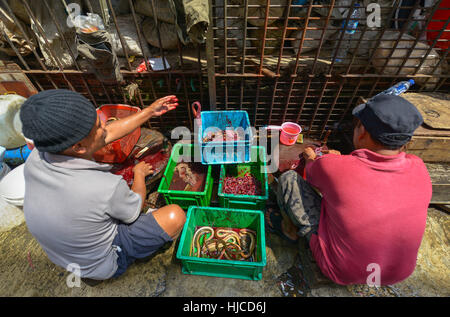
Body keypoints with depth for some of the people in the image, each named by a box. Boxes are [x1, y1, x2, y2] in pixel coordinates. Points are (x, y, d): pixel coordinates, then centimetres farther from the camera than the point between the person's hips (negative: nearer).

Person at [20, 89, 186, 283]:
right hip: (104, 263, -6)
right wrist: (140, 174, -1)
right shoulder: (106, 188, -42)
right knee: (176, 215, -13)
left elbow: (111, 133, -11)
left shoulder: (36, 158, -20)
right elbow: (135, 208, -17)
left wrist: (150, 111, -5)